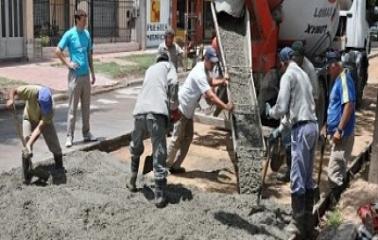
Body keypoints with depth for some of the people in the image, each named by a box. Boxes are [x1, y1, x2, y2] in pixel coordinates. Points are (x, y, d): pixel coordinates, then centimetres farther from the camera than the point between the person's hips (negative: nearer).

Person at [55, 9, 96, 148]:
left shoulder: (87, 34, 10)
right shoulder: (69, 34, -7)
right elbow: (58, 51, -5)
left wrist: (93, 73, 16)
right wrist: (68, 63, -12)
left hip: (86, 75, 6)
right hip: (75, 75, -6)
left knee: (86, 106, 11)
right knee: (72, 107, -3)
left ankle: (86, 133, 21)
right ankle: (69, 136, 3)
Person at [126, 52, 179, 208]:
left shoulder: (150, 69, 34)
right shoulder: (168, 65, 19)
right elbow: (173, 83, -2)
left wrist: (169, 109, 42)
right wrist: (174, 108, 6)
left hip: (140, 111, 5)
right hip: (157, 112, -5)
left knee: (135, 149, 27)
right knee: (159, 155, -2)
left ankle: (132, 181, 38)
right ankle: (160, 196, -1)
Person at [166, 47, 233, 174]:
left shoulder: (204, 69, 1)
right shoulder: (199, 74, -29)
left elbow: (210, 81, 21)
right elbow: (210, 96, -38)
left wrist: (222, 81, 2)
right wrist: (226, 106, -42)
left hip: (189, 110, 10)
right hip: (181, 107, -10)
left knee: (188, 137, 11)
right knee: (177, 139, -3)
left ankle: (175, 166, 18)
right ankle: (166, 165, 9)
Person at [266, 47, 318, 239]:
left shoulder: (288, 75, -5)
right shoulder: (303, 74, 19)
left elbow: (281, 109, -11)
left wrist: (269, 112, 12)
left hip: (301, 129, -8)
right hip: (312, 126, 8)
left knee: (297, 178, -3)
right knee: (308, 177, 14)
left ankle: (299, 224, 3)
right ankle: (308, 221, 21)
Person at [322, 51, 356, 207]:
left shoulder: (344, 79, -15)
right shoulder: (337, 80, 16)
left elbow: (349, 105, -23)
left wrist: (339, 130, -23)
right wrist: (327, 126, 24)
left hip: (342, 134, -10)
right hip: (335, 132, 10)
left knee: (334, 172, -7)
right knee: (339, 170, 15)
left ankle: (334, 203, -1)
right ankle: (337, 200, 24)